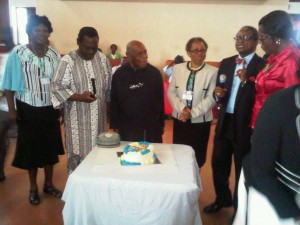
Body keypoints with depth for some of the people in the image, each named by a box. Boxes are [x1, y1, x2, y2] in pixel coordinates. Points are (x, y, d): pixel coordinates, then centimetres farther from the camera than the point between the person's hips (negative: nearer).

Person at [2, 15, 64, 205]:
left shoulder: (54, 55, 1)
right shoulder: (17, 53, -9)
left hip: (50, 109, 3)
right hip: (28, 109, -3)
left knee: (50, 146, 12)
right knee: (31, 148, 9)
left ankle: (49, 184, 32)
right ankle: (33, 188, 28)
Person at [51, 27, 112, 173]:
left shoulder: (102, 59, 3)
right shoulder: (67, 61, -10)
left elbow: (109, 86, 11)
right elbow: (56, 87, -11)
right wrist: (79, 97, -24)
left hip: (98, 116, 4)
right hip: (77, 117, -4)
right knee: (78, 152, 3)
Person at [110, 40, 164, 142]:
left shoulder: (155, 73, -3)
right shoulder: (119, 75, -5)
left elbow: (160, 100, 3)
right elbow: (114, 102, 1)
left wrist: (161, 124, 5)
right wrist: (114, 126, 2)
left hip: (152, 128, 1)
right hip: (127, 129, -1)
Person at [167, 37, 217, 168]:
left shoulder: (212, 72, -6)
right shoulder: (178, 68, 4)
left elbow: (211, 98, -11)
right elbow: (171, 92, 1)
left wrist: (192, 113, -17)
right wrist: (182, 109, -14)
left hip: (200, 121, -2)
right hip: (180, 118, 2)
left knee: (198, 156, 10)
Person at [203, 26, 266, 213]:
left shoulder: (263, 65, -10)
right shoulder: (226, 63, 8)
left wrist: (246, 81, -28)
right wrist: (218, 94, -9)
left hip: (246, 126, -5)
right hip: (225, 123, 6)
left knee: (242, 169, 12)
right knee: (218, 164, 17)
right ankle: (222, 199, 42)